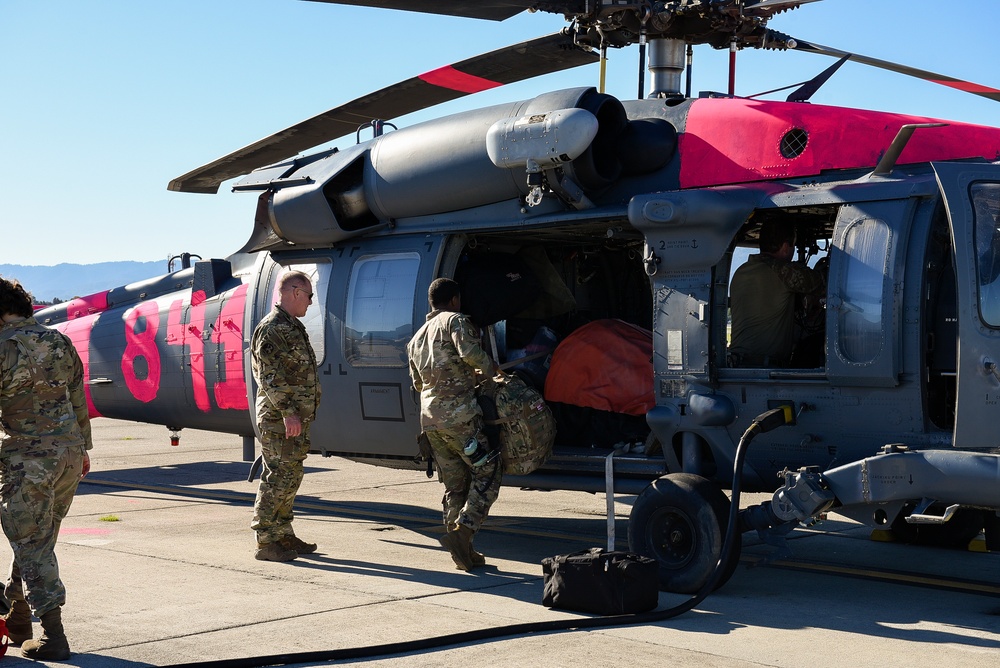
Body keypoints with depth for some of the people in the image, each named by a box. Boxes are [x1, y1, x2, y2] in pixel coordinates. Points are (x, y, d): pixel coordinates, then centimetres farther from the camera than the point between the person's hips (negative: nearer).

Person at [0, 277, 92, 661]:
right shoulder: (60, 342, 8)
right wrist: (83, 448, 23)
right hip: (69, 450, 7)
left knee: (31, 546, -1)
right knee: (37, 540, 18)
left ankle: (53, 636, -5)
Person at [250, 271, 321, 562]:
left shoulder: (293, 327, 19)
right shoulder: (272, 328, -13)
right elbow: (269, 376, -20)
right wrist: (287, 412, -24)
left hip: (296, 418, 10)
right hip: (279, 418, -10)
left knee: (291, 478, 14)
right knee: (278, 478, -8)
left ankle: (284, 535, 22)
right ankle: (265, 542, -4)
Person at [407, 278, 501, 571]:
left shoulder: (417, 337, 24)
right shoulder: (455, 320, -1)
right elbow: (469, 351, -19)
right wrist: (491, 368, -2)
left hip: (429, 417, 8)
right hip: (459, 413, -8)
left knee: (454, 484, 12)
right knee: (487, 473, -1)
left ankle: (463, 552, 10)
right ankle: (462, 530, -16)